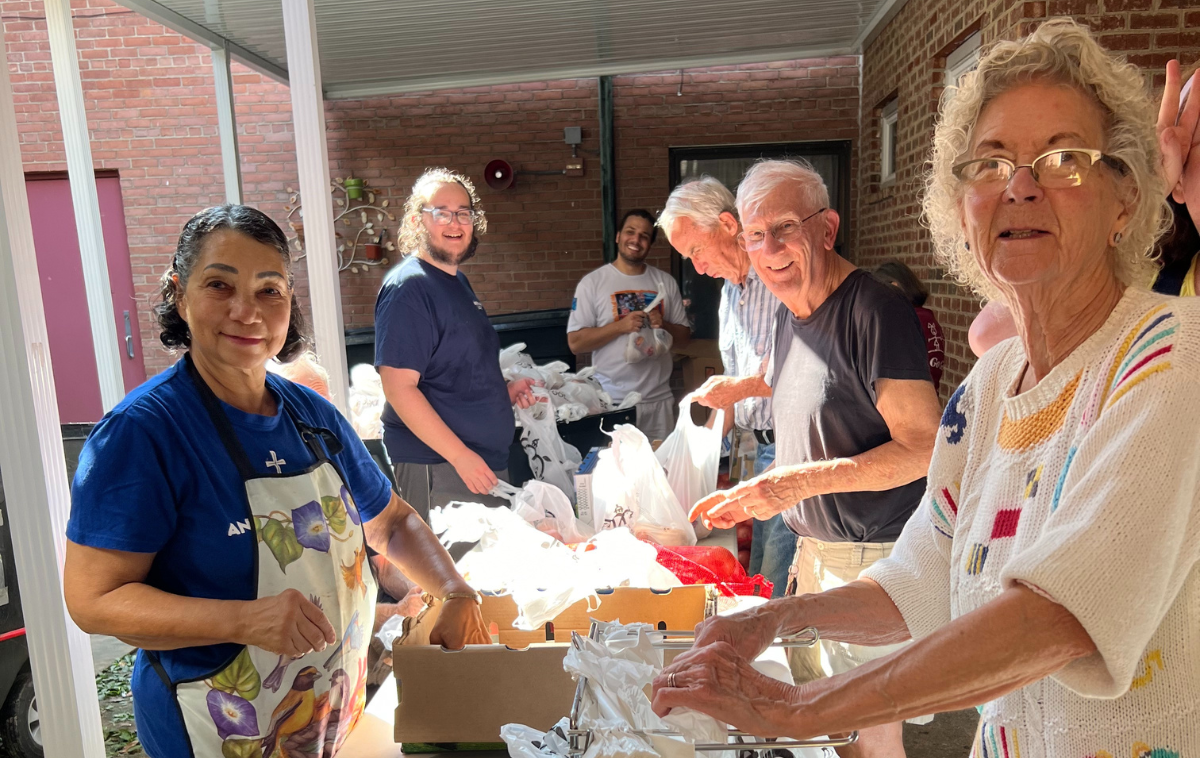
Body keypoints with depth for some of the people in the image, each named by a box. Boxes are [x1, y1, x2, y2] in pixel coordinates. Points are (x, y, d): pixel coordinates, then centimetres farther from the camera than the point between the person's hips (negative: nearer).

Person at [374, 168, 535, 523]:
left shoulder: (456, 281, 14)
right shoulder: (407, 287, -15)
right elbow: (399, 388, -22)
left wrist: (503, 389, 8)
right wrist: (461, 456, -22)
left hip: (487, 460, 9)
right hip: (438, 468, -9)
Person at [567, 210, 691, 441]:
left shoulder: (665, 282, 8)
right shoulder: (592, 283, -3)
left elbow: (683, 337, 12)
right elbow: (575, 343, -8)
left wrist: (664, 326, -9)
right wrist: (620, 326, -18)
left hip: (659, 399, 4)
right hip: (613, 401, -3)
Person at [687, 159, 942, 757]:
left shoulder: (874, 309, -20)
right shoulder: (790, 311, 7)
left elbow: (924, 447, -22)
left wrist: (801, 481, -28)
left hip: (871, 556, -8)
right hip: (813, 545, 8)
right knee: (809, 702, 20)